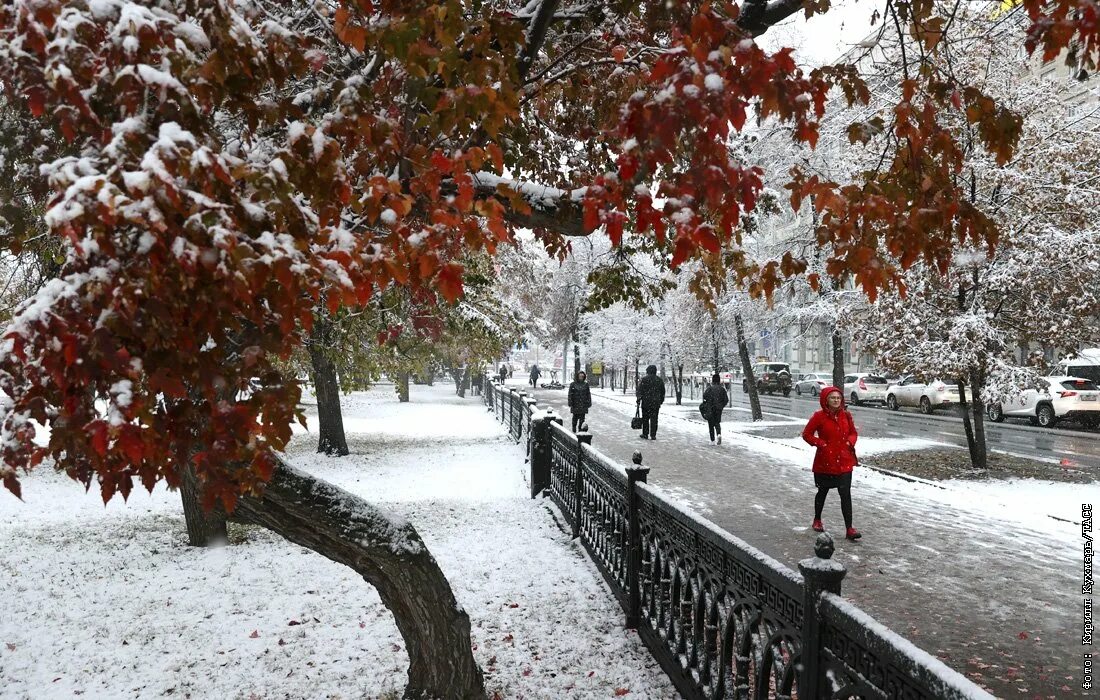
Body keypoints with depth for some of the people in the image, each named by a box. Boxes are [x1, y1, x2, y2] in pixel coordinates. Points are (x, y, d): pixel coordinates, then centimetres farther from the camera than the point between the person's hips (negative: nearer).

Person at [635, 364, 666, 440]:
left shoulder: (643, 379, -4)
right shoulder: (660, 380, 8)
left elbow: (640, 391, -6)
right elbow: (663, 392, 12)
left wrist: (638, 400, 0)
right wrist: (661, 401, 20)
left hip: (646, 402, -2)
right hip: (656, 403, 2)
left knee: (645, 418, 8)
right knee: (654, 419, 2)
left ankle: (645, 434, 11)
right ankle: (653, 435, 0)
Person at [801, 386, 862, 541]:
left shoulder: (846, 415, 2)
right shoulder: (819, 416, -9)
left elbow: (853, 432, 14)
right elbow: (806, 434, -4)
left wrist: (850, 442, -5)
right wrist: (821, 444, -13)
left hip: (844, 461, 2)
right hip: (825, 461, -2)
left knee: (846, 494, -5)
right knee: (823, 491, 15)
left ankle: (849, 528, -4)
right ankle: (817, 520, 36)